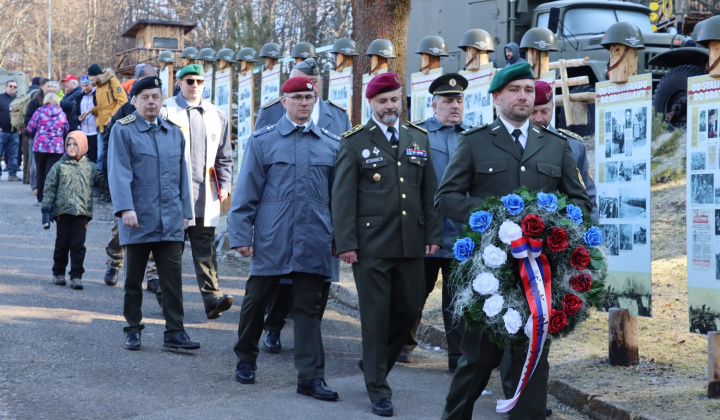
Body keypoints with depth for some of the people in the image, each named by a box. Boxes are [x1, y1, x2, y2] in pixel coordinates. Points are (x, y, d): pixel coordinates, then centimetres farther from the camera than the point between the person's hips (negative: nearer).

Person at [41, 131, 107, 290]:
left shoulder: (91, 168, 8)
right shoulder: (59, 167, 5)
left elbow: (103, 182, 11)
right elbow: (49, 189, 5)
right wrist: (46, 210, -1)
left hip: (82, 212, 0)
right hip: (63, 211, 0)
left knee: (78, 246, -2)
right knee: (62, 244, 8)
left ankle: (76, 276, 1)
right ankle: (58, 273, 24)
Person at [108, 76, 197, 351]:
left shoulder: (174, 133, 13)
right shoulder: (123, 130, -2)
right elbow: (119, 173, -10)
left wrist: (185, 212, 13)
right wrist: (126, 209, -20)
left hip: (171, 222, 3)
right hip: (138, 220, -3)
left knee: (173, 278, -1)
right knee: (133, 280, 8)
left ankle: (174, 332, 3)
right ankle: (133, 330, 19)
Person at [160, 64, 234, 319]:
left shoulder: (216, 116, 14)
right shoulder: (166, 111, 1)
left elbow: (224, 156, 19)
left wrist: (224, 185, 7)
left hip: (205, 194, 3)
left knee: (205, 248, -2)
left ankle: (212, 298, -8)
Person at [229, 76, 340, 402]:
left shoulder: (331, 144, 9)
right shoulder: (262, 141, 2)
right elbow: (246, 192, 1)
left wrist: (339, 237, 9)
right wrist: (241, 235, -5)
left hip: (313, 242, 1)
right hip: (271, 240, -1)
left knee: (308, 308, 2)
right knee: (255, 301, 11)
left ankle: (310, 376, 4)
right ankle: (245, 360, 30)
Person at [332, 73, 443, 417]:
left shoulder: (419, 138, 11)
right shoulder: (354, 142, -2)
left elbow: (430, 192, 12)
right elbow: (343, 197, -5)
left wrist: (434, 234, 6)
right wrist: (345, 243, -10)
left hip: (411, 243, 4)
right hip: (371, 244, -4)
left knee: (409, 310, 10)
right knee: (376, 315, 1)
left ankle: (374, 363, 34)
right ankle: (378, 387, 12)